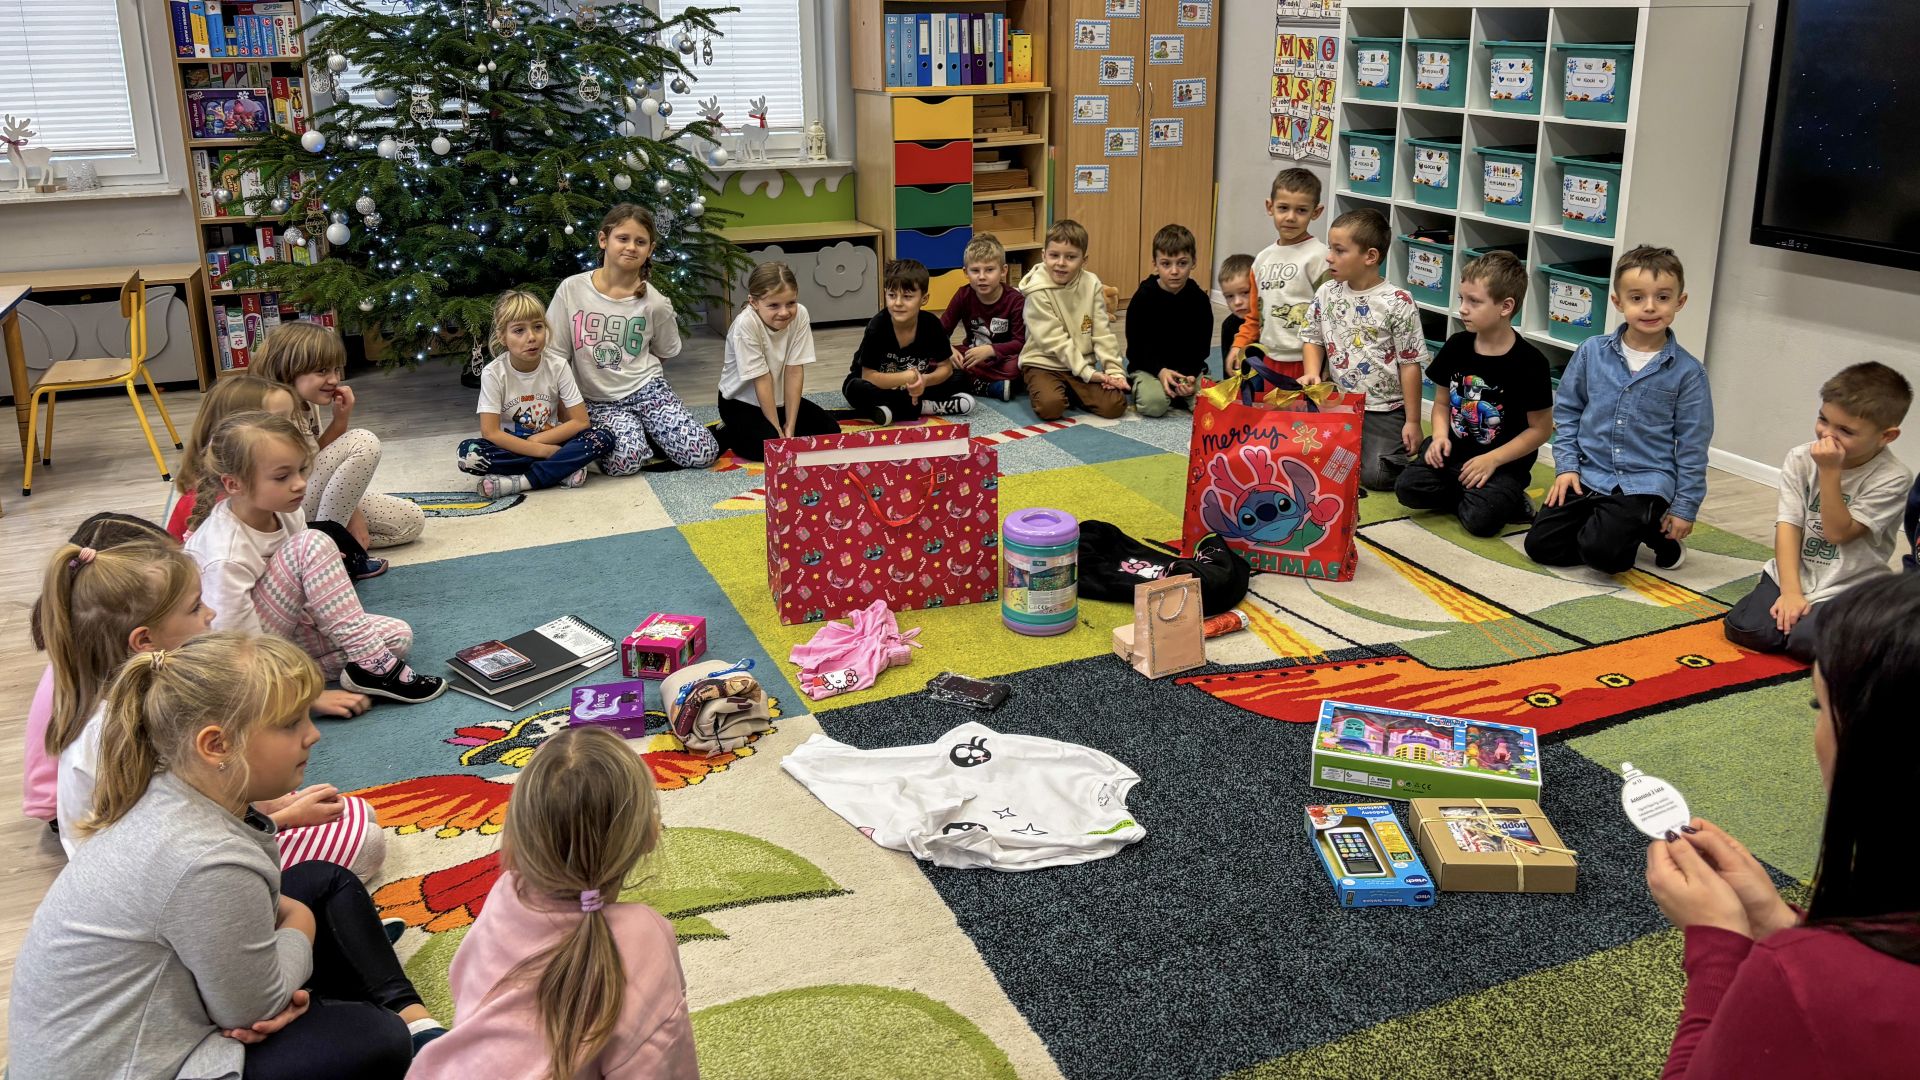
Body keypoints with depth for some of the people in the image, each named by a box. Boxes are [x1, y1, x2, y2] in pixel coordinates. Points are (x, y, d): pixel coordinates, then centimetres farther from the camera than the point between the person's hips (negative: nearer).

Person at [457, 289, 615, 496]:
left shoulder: (558, 367, -8)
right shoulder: (493, 373, -12)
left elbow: (580, 422, -9)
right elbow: (490, 433, -18)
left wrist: (536, 440, -18)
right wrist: (543, 450, -24)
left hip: (549, 444, 1)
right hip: (511, 448, -1)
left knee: (601, 438, -25)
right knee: (469, 452, -32)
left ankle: (519, 481, -26)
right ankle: (562, 470, -25)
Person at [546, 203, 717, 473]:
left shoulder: (655, 302, -4)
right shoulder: (572, 290, -6)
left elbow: (666, 352, 15)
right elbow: (554, 356, -1)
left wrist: (630, 372, 7)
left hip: (647, 389, 1)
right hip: (599, 402, -1)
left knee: (702, 454, -18)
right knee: (625, 461, -31)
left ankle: (648, 433, 10)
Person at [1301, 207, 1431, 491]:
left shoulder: (1397, 302, -14)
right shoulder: (1327, 294, 0)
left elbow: (1410, 364, -11)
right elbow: (1313, 339, 13)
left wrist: (1412, 421, -9)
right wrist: (1312, 373, -9)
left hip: (1385, 410, -5)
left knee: (1375, 475, -14)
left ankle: (1400, 447, 18)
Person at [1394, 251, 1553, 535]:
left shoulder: (1530, 363, -14)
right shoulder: (1456, 346, -1)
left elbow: (1540, 429, -9)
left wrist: (1493, 459, -18)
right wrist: (1440, 436, -10)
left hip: (1504, 461, -5)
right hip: (1455, 449, 5)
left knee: (1479, 519, -26)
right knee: (1407, 488, -17)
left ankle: (1510, 500, 5)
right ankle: (1468, 494, 1)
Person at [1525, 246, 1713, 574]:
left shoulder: (1688, 372, -6)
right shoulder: (1592, 352, 0)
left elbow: (1692, 445, -2)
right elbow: (1567, 410, 10)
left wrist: (1685, 508, -2)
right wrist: (1566, 465, 1)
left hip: (1645, 484, -4)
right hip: (1588, 474, 4)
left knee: (1600, 551, -24)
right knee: (1540, 544, -6)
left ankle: (1654, 532, 9)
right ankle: (1624, 530, 16)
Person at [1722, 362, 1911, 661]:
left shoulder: (1892, 478, -12)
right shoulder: (1801, 459, -2)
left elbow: (1838, 532, -17)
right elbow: (1788, 525, -6)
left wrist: (1830, 471, -25)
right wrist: (1790, 591, -15)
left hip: (1846, 591, -3)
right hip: (1792, 577, 3)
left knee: (1806, 642, -27)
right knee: (1741, 627, -18)